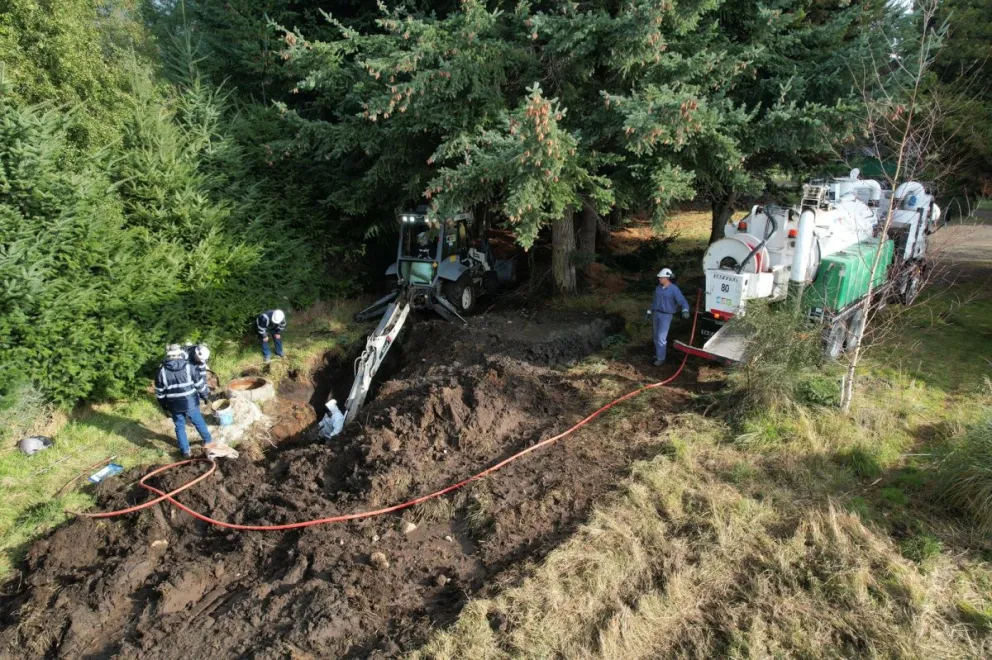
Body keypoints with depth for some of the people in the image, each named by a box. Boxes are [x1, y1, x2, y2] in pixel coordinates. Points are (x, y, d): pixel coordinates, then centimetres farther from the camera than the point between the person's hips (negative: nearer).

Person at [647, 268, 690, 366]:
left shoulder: (674, 289, -17)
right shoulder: (659, 287, 4)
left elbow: (683, 302, -24)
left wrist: (685, 311, -44)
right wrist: (650, 312, 19)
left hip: (666, 316, -7)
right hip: (656, 314, 7)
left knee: (661, 337, -7)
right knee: (657, 336, 14)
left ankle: (661, 358, 4)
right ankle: (658, 353, 31)